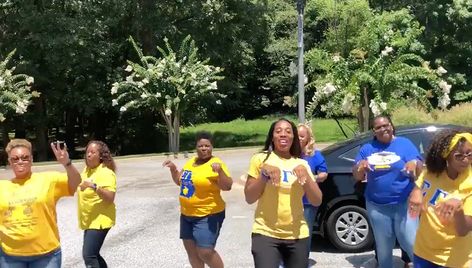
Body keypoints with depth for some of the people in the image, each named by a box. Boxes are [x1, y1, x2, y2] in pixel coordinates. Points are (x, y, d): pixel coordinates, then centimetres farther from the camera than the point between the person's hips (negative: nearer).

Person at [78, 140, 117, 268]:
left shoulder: (106, 173, -16)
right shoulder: (87, 170, 8)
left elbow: (110, 198, -27)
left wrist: (94, 186, -36)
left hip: (100, 220, -9)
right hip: (89, 220, 9)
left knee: (88, 255, -16)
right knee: (93, 254, 17)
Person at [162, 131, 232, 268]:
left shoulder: (216, 164, -14)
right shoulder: (191, 162, 7)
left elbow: (227, 186, -21)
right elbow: (180, 181, 19)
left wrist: (220, 171, -36)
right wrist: (173, 169, 4)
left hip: (208, 216, -7)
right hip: (187, 214, 8)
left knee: (205, 253, -11)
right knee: (191, 249, 13)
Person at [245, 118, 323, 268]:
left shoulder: (301, 164, 9)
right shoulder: (260, 159, 0)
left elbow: (317, 201, 4)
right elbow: (249, 198, -1)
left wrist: (306, 176, -10)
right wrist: (264, 174, -14)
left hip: (297, 235, 3)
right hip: (266, 233, -3)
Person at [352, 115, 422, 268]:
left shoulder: (405, 144, 0)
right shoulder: (367, 149, 7)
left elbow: (419, 172, -6)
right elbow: (357, 177, 6)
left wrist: (415, 165, -29)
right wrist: (360, 166, -16)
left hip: (403, 204, -3)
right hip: (376, 206, 3)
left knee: (413, 245, -8)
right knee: (383, 248, 15)